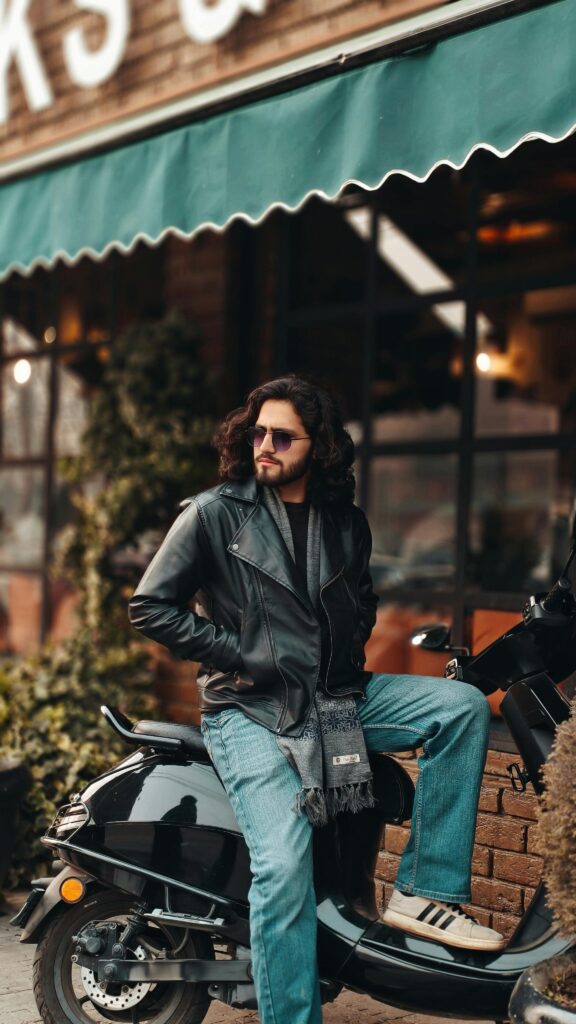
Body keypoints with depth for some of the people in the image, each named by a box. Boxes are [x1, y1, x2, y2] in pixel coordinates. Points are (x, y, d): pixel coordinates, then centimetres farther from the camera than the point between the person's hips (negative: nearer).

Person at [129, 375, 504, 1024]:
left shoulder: (345, 524, 11)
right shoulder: (215, 513, -3)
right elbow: (150, 607, -4)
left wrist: (348, 653, 8)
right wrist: (238, 651, -10)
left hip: (335, 699, 5)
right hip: (249, 709, -5)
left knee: (462, 706, -12)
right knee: (284, 862, -23)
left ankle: (424, 891, -11)